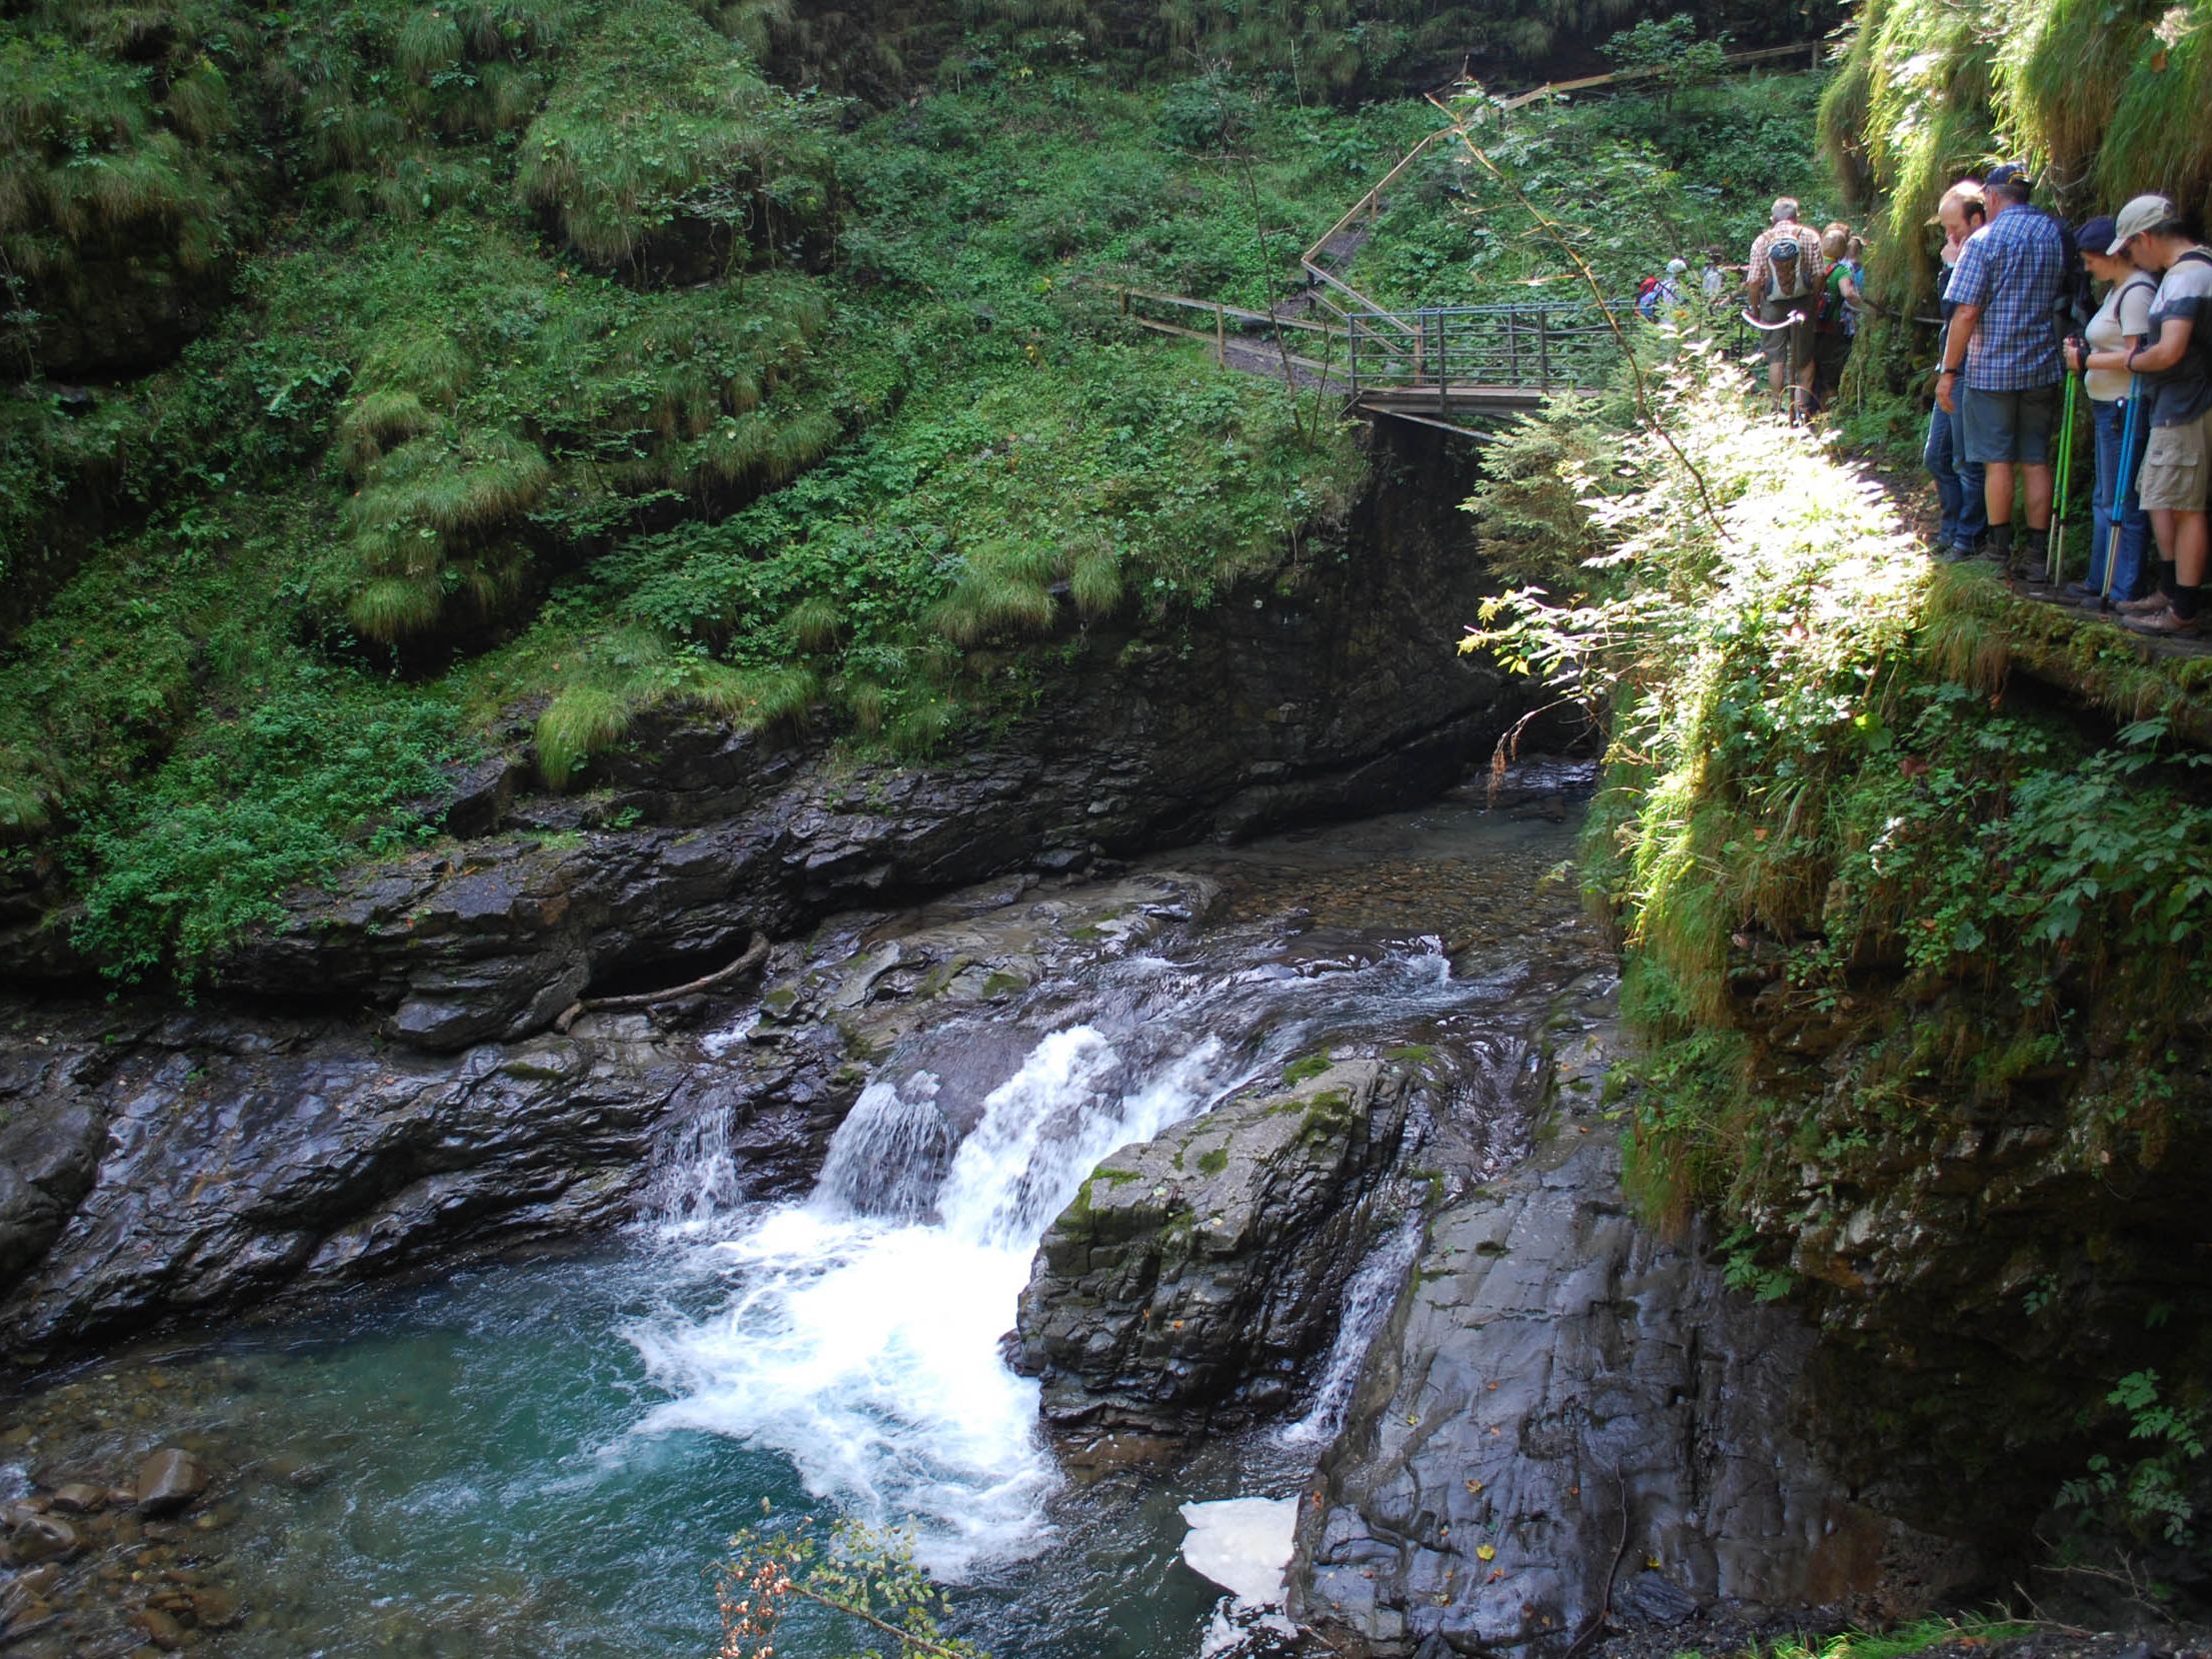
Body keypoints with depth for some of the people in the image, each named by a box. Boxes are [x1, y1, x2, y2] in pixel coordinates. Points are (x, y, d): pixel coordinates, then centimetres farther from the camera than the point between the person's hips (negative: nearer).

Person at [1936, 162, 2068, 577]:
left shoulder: (1984, 240, -10)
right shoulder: (2055, 233, 6)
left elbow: (1966, 313, -14)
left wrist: (1948, 371, -9)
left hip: (1991, 368, -4)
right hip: (2043, 367, 5)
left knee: (1998, 460, 3)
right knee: (2036, 460, 8)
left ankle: (2000, 549, 7)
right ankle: (2037, 550, 9)